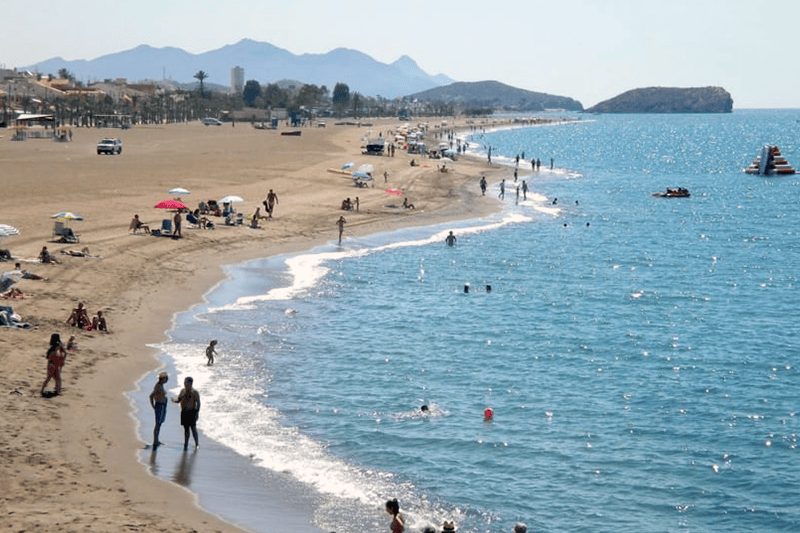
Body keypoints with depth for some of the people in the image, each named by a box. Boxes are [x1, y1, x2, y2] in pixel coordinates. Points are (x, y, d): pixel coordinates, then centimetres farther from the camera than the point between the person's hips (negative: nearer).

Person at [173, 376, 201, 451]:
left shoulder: (194, 392, -7)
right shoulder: (183, 391, 11)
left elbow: (198, 403, -9)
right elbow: (178, 400, 13)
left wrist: (197, 413, -16)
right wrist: (174, 400, -10)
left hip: (192, 412, -5)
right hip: (184, 412, 5)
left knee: (193, 428, -6)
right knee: (186, 429, 6)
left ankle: (197, 444, 11)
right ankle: (186, 445, 6)